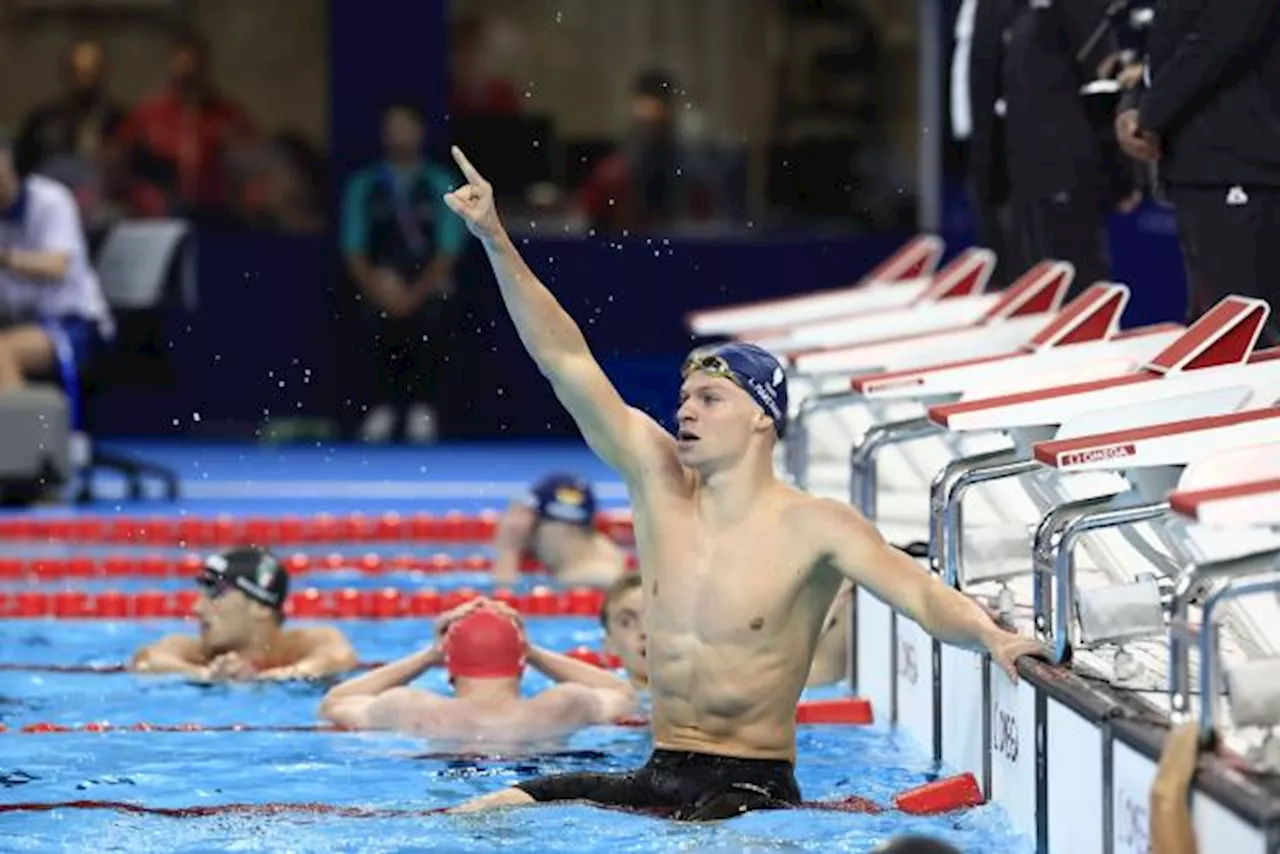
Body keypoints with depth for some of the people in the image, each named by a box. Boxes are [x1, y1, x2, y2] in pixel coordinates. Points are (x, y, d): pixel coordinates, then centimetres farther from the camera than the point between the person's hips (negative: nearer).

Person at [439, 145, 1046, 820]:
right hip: (656, 778, 5)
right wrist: (495, 240, -4)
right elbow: (566, 362, 2)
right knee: (483, 817, -9)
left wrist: (992, 637, -41)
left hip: (755, 791, -5)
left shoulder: (814, 529, -8)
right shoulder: (658, 480, 4)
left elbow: (924, 596, -19)